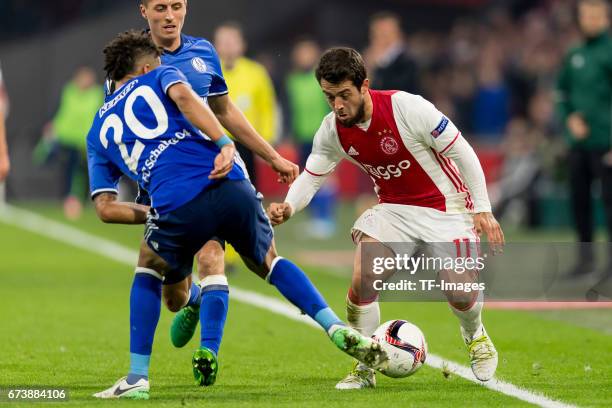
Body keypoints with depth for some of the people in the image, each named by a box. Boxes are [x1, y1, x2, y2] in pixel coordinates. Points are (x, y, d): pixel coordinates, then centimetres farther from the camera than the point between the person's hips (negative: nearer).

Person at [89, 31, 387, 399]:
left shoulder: (98, 133, 28)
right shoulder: (157, 77, 24)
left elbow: (106, 208, 19)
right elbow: (183, 96, -3)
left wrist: (149, 216, 32)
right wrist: (225, 145, -11)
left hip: (176, 207, 0)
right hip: (231, 188, 0)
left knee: (150, 274, 29)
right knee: (270, 262, 27)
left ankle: (138, 379, 19)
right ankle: (339, 331, 12)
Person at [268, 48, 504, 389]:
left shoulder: (407, 108, -27)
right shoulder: (333, 131, -12)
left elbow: (461, 152, -17)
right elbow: (312, 175, 1)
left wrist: (483, 209, -15)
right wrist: (288, 207, -21)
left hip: (445, 205, -4)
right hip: (393, 209, 4)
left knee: (460, 293, -12)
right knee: (362, 278, -18)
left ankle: (476, 336, 26)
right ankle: (365, 368, -1)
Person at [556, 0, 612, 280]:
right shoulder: (574, 55, 12)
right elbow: (562, 91, 20)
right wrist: (570, 117, 1)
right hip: (578, 141, 7)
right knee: (579, 199, 9)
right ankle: (585, 259, 18)